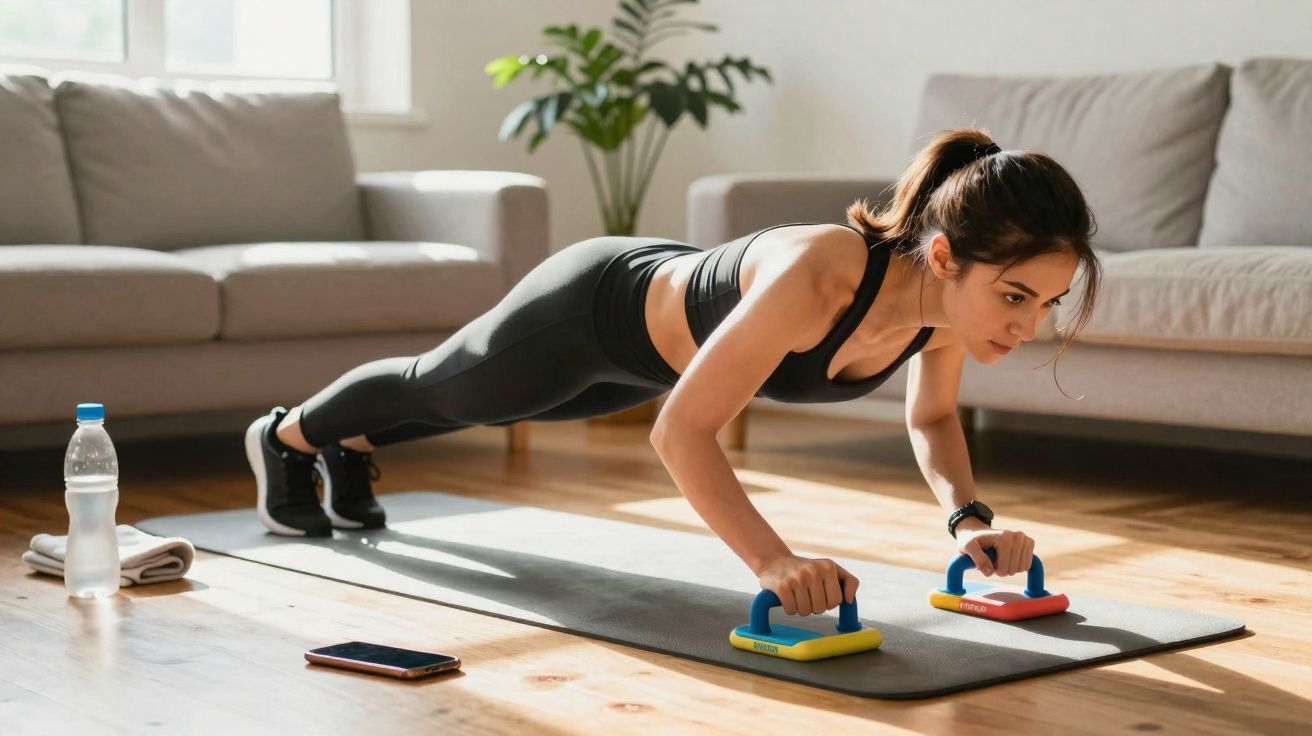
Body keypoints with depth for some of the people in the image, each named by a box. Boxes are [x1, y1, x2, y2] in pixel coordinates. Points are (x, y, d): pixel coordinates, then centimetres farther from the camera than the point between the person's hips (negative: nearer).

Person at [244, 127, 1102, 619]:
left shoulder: (953, 286, -26)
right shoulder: (818, 279, -48)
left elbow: (932, 418, -6)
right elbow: (682, 430, -43)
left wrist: (968, 518, -24)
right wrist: (773, 561, -55)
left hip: (667, 301, 6)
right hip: (591, 310, -6)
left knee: (473, 404, 35)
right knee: (436, 386, 26)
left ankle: (352, 447, 68)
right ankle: (288, 436, 60)